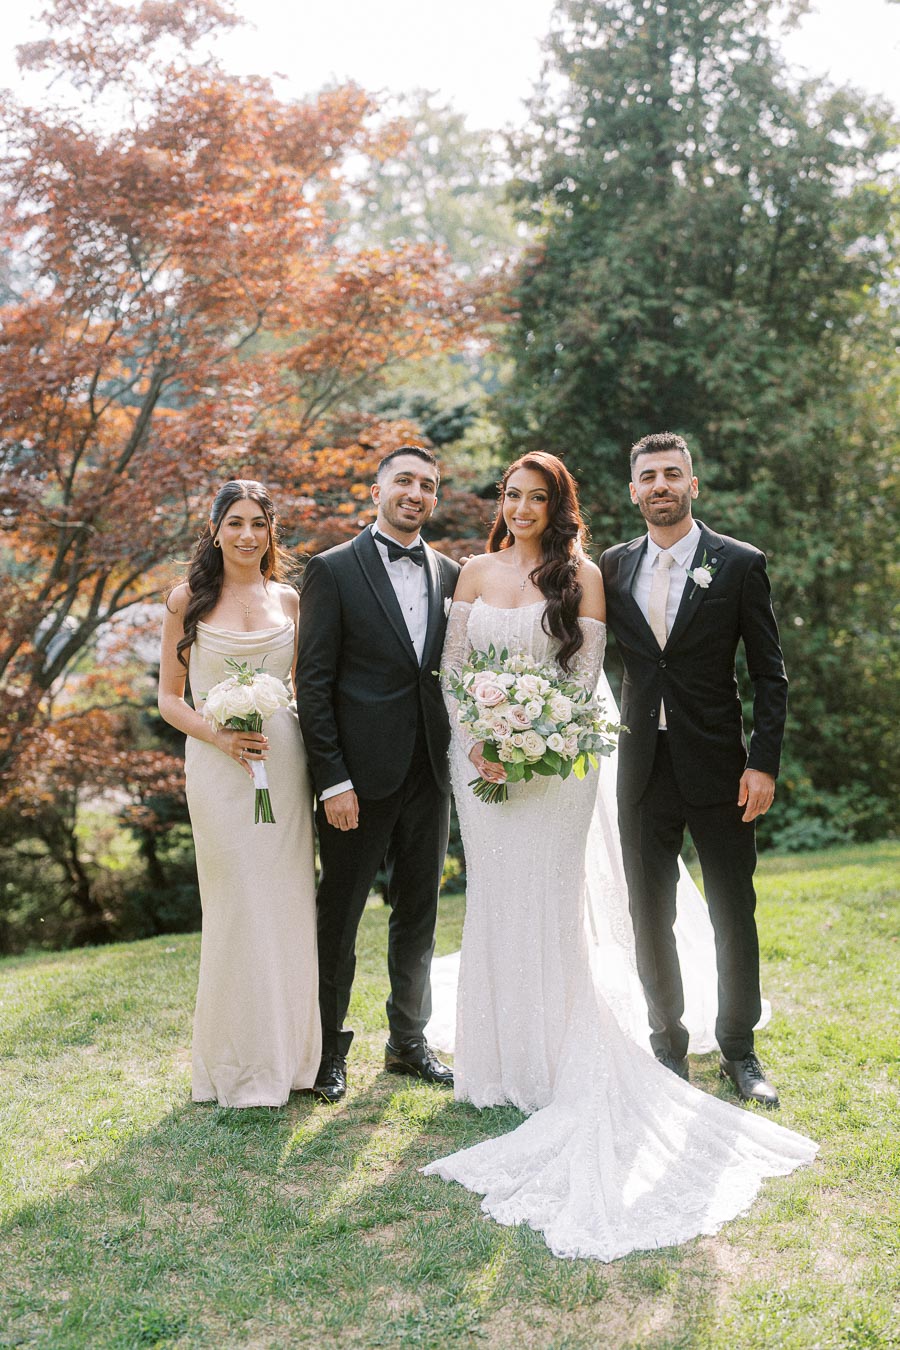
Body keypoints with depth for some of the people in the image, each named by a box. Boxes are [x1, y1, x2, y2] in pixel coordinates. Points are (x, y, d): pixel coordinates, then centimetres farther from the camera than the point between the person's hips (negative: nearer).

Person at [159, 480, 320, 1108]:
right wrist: (219, 734, -14)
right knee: (238, 909, -1)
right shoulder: (188, 600, 2)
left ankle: (289, 1054, 20)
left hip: (285, 763, 3)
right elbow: (169, 697, 3)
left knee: (289, 908, 5)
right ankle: (241, 1065, 12)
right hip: (218, 768, -2)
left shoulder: (289, 600, 10)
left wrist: (323, 767, 1)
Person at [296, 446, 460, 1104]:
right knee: (339, 916, 6)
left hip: (431, 773, 5)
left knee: (419, 914, 15)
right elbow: (313, 683, -8)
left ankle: (409, 1039, 30)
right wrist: (333, 780, -13)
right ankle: (330, 1048, 21)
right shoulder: (333, 570, -4)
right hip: (360, 774, -4)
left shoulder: (451, 575, 10)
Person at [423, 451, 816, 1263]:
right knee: (493, 903, 6)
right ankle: (502, 1065, 17)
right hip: (479, 759, 3)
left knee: (548, 906, -1)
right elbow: (453, 664, 7)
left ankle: (559, 1066, 9)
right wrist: (476, 741, -7)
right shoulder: (476, 572, 9)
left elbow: (586, 672, -4)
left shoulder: (581, 573, -1)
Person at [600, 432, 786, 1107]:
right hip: (643, 767, 3)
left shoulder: (740, 564, -2)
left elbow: (770, 675, -3)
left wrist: (764, 763, -10)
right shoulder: (614, 566, 6)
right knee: (650, 915, 9)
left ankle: (740, 1049, 22)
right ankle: (669, 1043, 24)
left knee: (734, 915, 6)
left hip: (718, 767, -2)